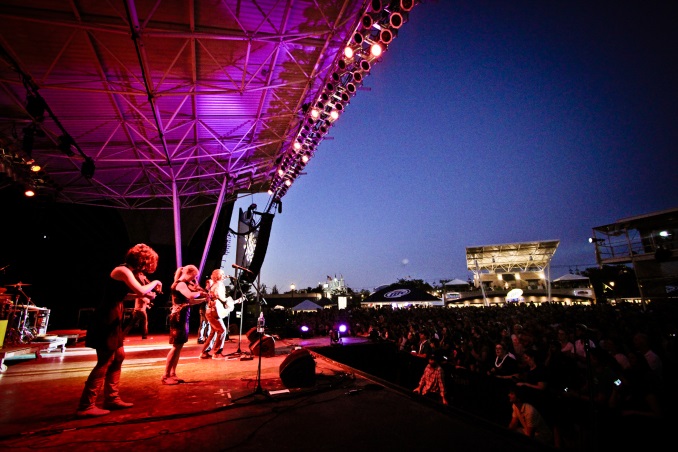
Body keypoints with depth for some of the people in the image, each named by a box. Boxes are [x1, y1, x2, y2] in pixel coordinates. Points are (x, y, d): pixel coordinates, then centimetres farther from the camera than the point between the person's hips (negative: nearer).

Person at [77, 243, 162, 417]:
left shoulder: (126, 271, 12)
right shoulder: (123, 271, -17)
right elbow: (140, 290, -30)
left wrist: (144, 294, 11)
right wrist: (154, 282, -12)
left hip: (112, 318, 10)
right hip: (107, 319, -10)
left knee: (118, 356, 14)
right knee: (105, 361, -3)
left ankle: (112, 398, 22)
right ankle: (86, 406, 7)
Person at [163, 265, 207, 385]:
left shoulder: (184, 284, 18)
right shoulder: (181, 284, -13)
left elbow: (189, 301, 20)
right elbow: (190, 295, -33)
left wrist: (204, 299, 10)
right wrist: (200, 292, -13)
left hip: (182, 317, 10)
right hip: (179, 317, -10)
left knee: (179, 346, 11)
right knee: (176, 346, -7)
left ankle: (172, 374, 17)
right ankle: (166, 376, 1)